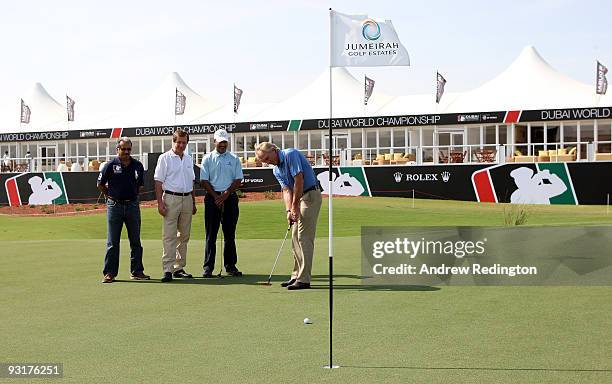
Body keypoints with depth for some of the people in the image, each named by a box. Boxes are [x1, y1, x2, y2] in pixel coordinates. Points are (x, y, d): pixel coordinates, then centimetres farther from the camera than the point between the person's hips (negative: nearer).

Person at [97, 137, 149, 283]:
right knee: (112, 242, 1)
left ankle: (137, 271, 15)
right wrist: (111, 196, 11)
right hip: (115, 206, -3)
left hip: (133, 206, 3)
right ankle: (110, 273, 7)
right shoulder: (110, 165, -4)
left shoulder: (137, 165, 5)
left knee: (135, 241, 7)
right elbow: (100, 184, 6)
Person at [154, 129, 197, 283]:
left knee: (184, 235, 9)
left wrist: (193, 203, 18)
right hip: (171, 198, -6)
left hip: (187, 199, 6)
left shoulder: (188, 159, 15)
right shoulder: (165, 158, -2)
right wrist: (160, 202, -14)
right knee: (169, 236, -8)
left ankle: (179, 268, 17)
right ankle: (167, 270, -8)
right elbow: (158, 182, -5)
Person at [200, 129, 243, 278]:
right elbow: (204, 180, 1)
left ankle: (230, 265, 11)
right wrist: (216, 196, -9)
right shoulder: (207, 159, 6)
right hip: (212, 197, -1)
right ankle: (208, 267, 1)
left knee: (230, 233, 5)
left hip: (230, 197, 1)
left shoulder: (234, 159, 10)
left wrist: (226, 194, -9)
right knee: (211, 234, -2)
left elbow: (238, 180, 3)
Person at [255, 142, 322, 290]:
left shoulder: (291, 154, -15)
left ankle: (304, 279, -9)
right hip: (299, 198, 9)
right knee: (295, 238, 10)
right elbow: (287, 190, 5)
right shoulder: (276, 170, 12)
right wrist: (289, 211, -11)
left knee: (304, 238, -10)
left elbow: (299, 180, -20)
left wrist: (295, 206, -16)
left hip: (310, 195, -9)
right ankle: (296, 276, 16)